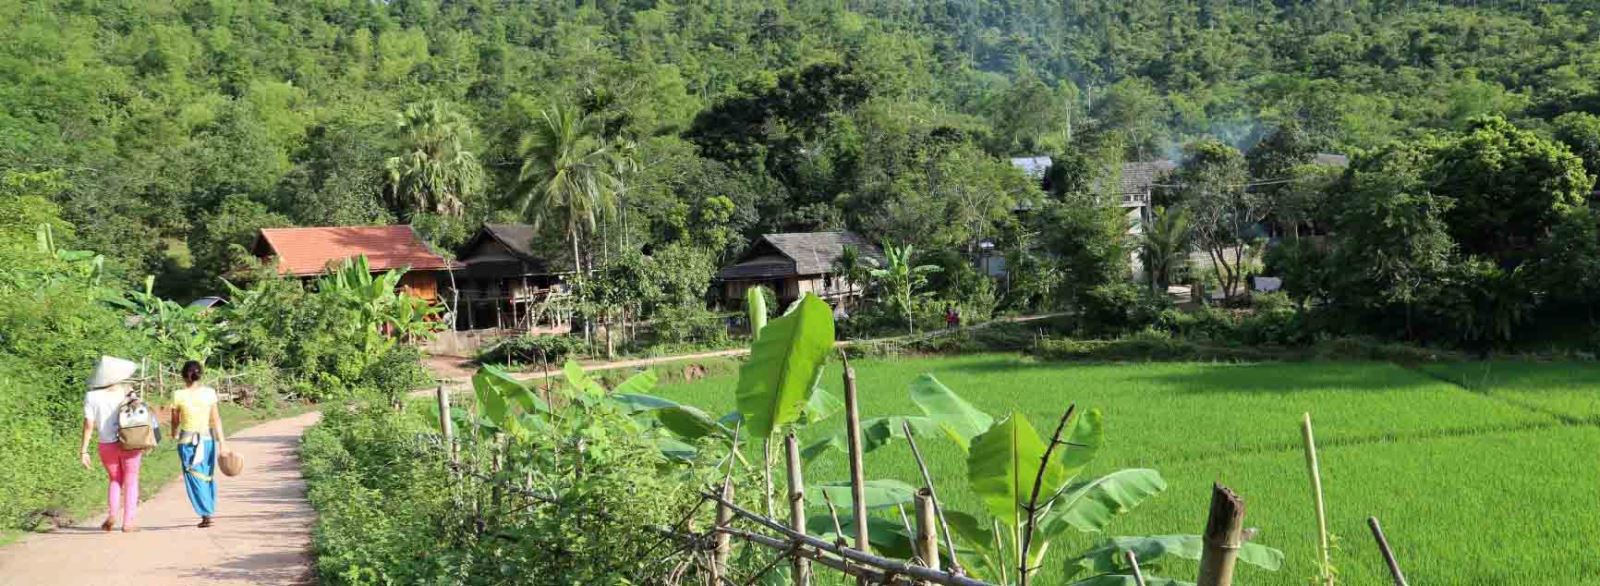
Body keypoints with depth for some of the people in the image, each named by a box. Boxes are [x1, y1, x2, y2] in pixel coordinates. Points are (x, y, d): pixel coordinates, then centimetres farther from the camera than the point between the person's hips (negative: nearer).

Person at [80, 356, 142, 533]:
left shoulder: (91, 396, -5)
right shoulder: (126, 392, -5)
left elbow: (88, 425, -7)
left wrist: (84, 451, -2)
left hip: (107, 445, 1)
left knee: (115, 480, 21)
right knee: (131, 480, 10)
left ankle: (112, 514, 1)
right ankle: (128, 521, 7)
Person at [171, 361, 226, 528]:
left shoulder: (178, 395, -9)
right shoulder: (209, 393, -5)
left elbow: (175, 421, 3)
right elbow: (216, 419, -4)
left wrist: (174, 435, 23)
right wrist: (221, 441, 0)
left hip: (187, 440, -2)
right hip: (207, 438, 2)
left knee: (195, 478, 4)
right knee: (208, 476, 18)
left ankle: (206, 515, -4)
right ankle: (209, 511, 23)